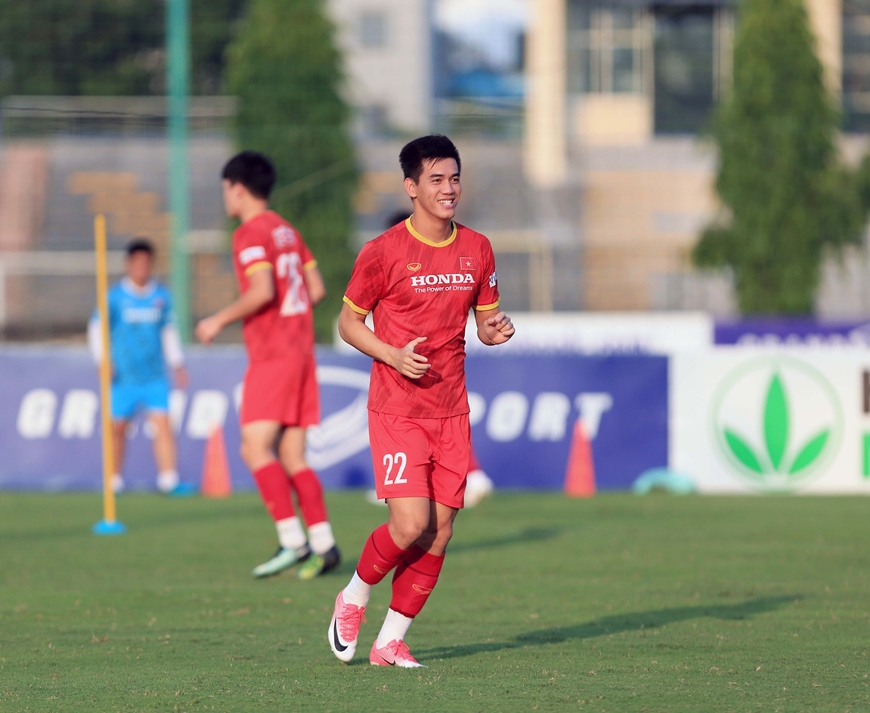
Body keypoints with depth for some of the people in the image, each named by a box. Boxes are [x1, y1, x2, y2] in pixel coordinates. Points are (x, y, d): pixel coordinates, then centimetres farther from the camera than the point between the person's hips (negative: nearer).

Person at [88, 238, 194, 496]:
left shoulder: (161, 296, 7)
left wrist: (177, 364, 16)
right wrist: (102, 359, -10)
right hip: (124, 376, -2)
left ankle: (169, 479, -14)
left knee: (162, 423, -11)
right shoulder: (115, 297, -3)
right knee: (118, 427, 4)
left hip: (154, 376, 2)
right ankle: (114, 480, 18)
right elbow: (96, 328, 2)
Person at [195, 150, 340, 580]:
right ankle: (322, 544, 1)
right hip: (300, 350, 9)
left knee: (255, 447, -12)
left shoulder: (251, 234, -10)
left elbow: (263, 290, -22)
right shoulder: (287, 232, 16)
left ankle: (292, 540, -20)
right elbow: (317, 289, 17)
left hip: (272, 356, -9)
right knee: (291, 457, 7)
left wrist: (220, 321, -11)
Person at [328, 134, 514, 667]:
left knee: (440, 534, 1)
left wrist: (496, 331, -8)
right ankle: (355, 597, 13)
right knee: (411, 525, -16)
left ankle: (391, 642, 13)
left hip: (452, 412, 5)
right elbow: (348, 322, 0)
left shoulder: (477, 249, 7)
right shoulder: (384, 252, -8)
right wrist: (393, 355, -16)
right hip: (396, 411, -5)